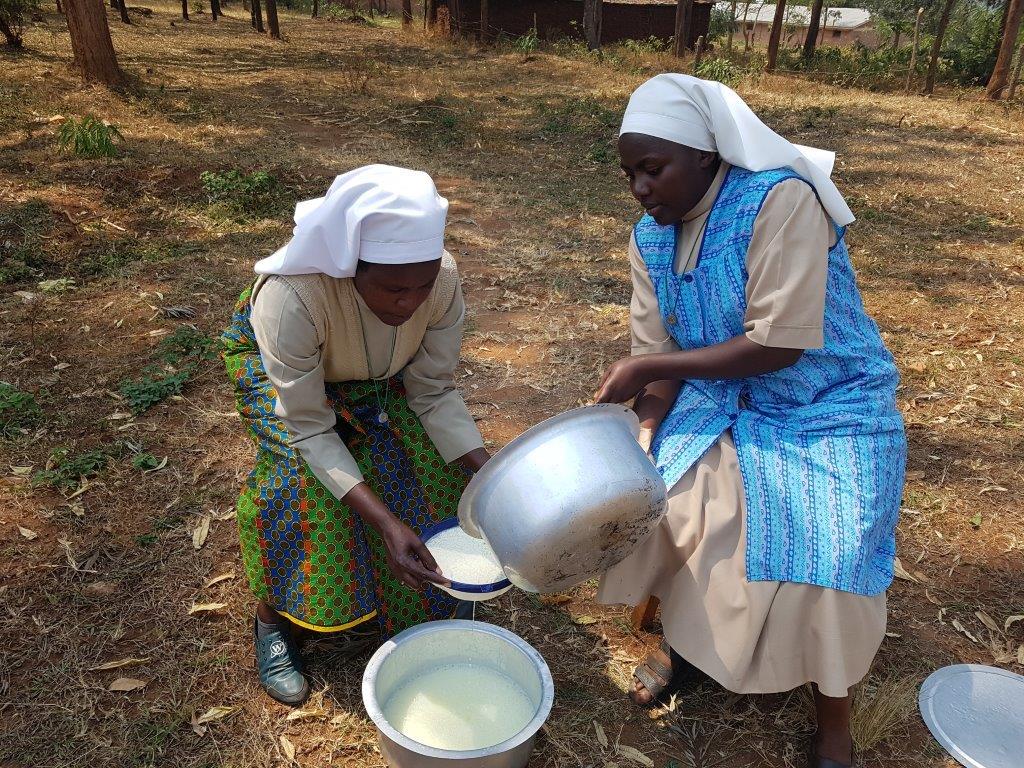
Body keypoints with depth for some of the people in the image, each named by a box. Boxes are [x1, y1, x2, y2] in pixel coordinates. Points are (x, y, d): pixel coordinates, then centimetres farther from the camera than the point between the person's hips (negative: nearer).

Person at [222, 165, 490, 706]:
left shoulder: (442, 279, -32)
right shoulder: (290, 296, -42)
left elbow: (433, 392, -19)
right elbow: (309, 431, -33)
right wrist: (386, 521, -41)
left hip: (377, 375, 3)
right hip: (276, 363, -3)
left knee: (433, 465, -9)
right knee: (304, 482, -22)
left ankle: (422, 596, 18)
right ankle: (272, 617, 5)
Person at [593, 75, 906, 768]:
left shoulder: (782, 202, -25)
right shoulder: (650, 238, -4)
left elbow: (778, 346, -28)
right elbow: (659, 362, -4)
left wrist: (649, 367, -23)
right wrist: (639, 449, -18)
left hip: (828, 409, -5)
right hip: (720, 398, 6)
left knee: (819, 567, -17)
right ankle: (681, 638, 23)